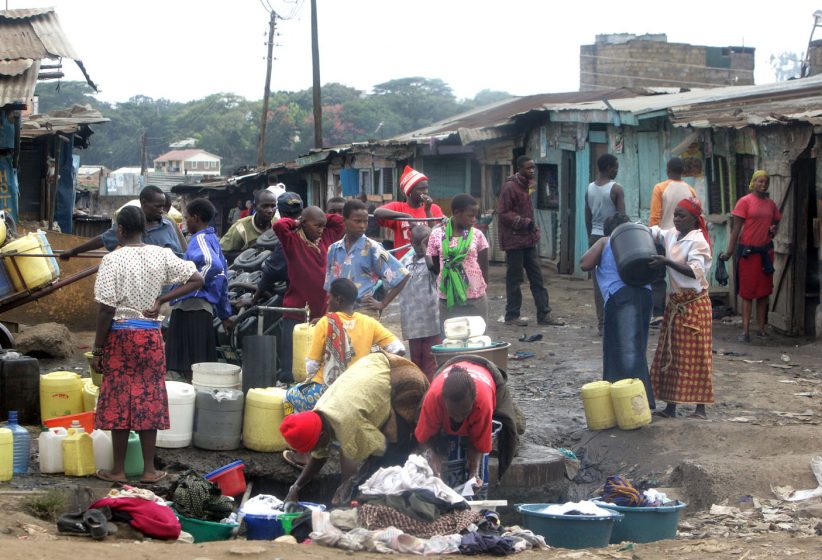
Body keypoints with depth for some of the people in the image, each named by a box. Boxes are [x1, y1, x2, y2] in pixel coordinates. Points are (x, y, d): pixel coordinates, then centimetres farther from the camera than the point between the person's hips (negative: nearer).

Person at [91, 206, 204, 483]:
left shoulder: (113, 260, -13)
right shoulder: (161, 255, 0)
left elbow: (106, 309, -13)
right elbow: (196, 280, 1)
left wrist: (97, 350, -6)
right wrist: (161, 300, 0)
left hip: (120, 334, -3)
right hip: (151, 335, 4)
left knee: (119, 400, 5)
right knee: (148, 399, 9)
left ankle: (118, 470, 11)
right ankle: (149, 470, 12)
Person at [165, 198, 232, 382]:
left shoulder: (200, 239, -9)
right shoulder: (213, 239, 19)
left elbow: (213, 264, -30)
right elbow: (221, 274, 24)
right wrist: (225, 314, 28)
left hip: (191, 308, -10)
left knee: (191, 368, -9)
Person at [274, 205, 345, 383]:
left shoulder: (326, 238, 11)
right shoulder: (293, 241, -6)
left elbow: (339, 221, 22)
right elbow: (279, 226, -22)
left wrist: (321, 220, 9)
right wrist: (295, 223, -5)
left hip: (322, 310, 6)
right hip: (296, 311, -5)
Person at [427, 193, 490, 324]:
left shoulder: (477, 235, 1)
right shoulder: (437, 235, -1)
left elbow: (484, 266, 6)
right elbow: (434, 266, 7)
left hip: (475, 299, 0)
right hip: (448, 300, 0)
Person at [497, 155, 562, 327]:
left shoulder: (526, 185, 14)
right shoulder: (510, 187, -13)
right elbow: (503, 213, -17)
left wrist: (533, 229, 12)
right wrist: (525, 222, -21)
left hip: (528, 240, 9)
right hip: (514, 240, -9)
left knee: (537, 278, 8)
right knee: (514, 279, -1)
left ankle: (544, 314, 10)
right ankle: (512, 315, 7)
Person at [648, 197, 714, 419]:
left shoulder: (698, 241, -13)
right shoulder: (671, 236, 9)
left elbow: (695, 271, -25)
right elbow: (654, 232, 28)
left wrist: (667, 262, -33)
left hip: (694, 303, -8)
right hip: (675, 302, 8)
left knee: (695, 356, -5)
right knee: (670, 355, 7)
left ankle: (700, 407, 0)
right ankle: (670, 405, 12)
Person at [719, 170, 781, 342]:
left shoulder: (771, 204, 10)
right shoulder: (745, 201, -5)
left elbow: (776, 221, 25)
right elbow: (736, 227, -6)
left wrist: (774, 229, 1)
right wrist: (730, 250, -10)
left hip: (766, 251, 5)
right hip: (748, 250, -5)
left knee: (763, 292, 7)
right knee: (747, 292, -2)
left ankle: (761, 329, 13)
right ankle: (745, 331, -1)